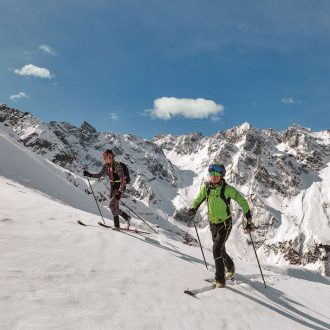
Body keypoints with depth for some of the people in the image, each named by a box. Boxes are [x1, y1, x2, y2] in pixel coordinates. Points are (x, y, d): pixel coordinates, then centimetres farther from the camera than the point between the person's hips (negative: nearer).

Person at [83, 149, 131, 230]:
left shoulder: (117, 165, -21)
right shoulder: (106, 166, 3)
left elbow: (123, 179, -25)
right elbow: (99, 175, 15)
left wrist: (120, 192, -32)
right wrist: (89, 175, 3)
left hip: (120, 188, -8)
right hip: (113, 188, 8)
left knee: (112, 205, -17)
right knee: (115, 207, 9)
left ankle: (117, 225, -11)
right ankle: (127, 217, 30)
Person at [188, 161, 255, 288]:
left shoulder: (228, 189, -18)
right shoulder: (206, 187, -7)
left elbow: (243, 202, -10)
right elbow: (198, 199, 10)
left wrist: (249, 221, -12)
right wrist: (193, 209, -11)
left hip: (225, 224, -5)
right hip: (213, 224, 5)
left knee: (217, 250, -17)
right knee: (220, 250, 19)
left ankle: (220, 280, -2)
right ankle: (230, 267, 47)